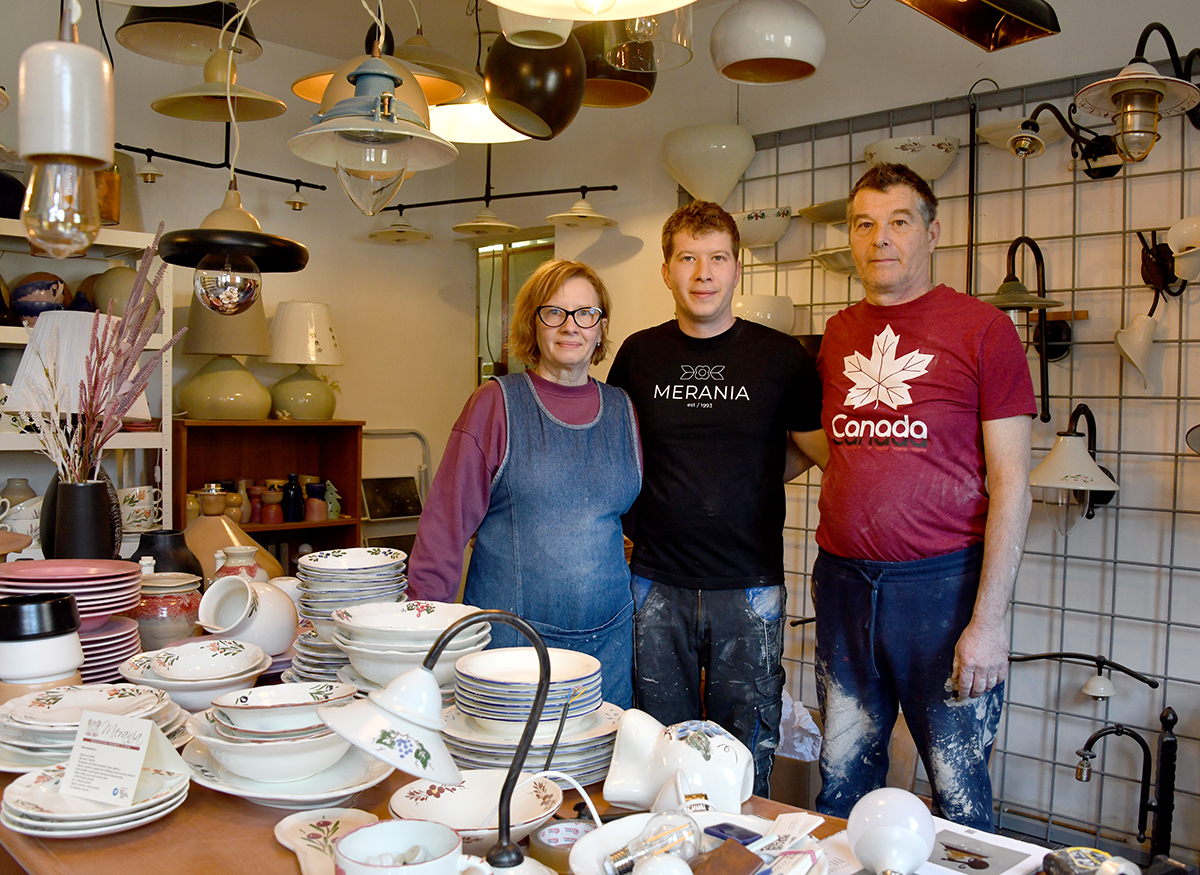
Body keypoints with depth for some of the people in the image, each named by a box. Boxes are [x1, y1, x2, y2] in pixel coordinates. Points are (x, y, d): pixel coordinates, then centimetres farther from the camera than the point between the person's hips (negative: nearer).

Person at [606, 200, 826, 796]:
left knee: (746, 759, 8)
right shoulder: (639, 355, 5)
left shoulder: (781, 357, -2)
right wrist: (630, 524, 10)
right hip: (657, 587, 2)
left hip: (750, 589, -1)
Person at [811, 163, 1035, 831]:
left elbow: (1011, 483, -8)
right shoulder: (839, 333, 10)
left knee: (959, 793, 7)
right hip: (844, 579, 5)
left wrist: (989, 619, -13)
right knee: (844, 779, 16)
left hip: (943, 582, -4)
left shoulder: (982, 328, -5)